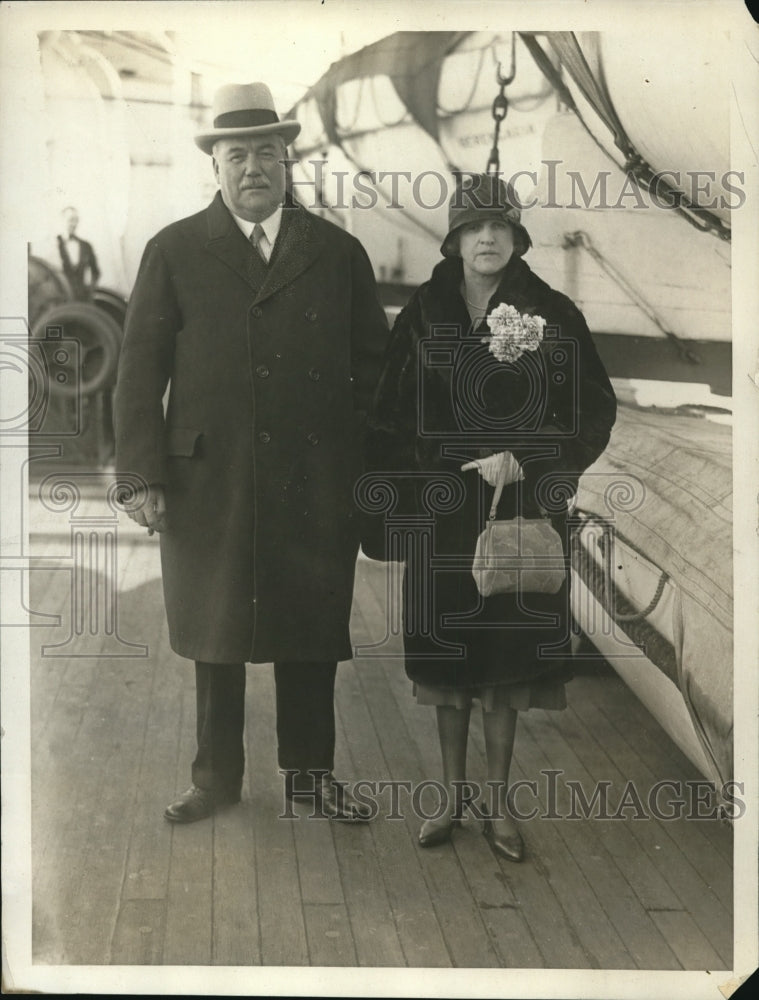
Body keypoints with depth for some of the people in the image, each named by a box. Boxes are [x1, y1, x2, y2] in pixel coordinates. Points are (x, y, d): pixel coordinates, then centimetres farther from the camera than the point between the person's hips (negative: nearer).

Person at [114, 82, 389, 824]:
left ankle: (309, 770, 25)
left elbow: (374, 364, 8)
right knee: (214, 635, 9)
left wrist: (372, 468, 1)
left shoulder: (338, 252, 8)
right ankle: (216, 777, 24)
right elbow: (139, 368, 0)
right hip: (207, 481, -1)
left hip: (316, 484, 1)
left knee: (312, 633, 9)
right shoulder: (173, 252, 4)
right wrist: (143, 474, -7)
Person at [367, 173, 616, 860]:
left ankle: (500, 804, 19)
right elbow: (389, 421, 3)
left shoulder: (554, 316, -2)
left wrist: (525, 462, -12)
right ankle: (452, 796, 23)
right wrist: (402, 496, -5)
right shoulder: (423, 317, 1)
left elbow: (597, 411, -1)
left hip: (525, 510, -1)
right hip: (443, 513, 1)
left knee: (509, 658, 5)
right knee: (446, 653, 8)